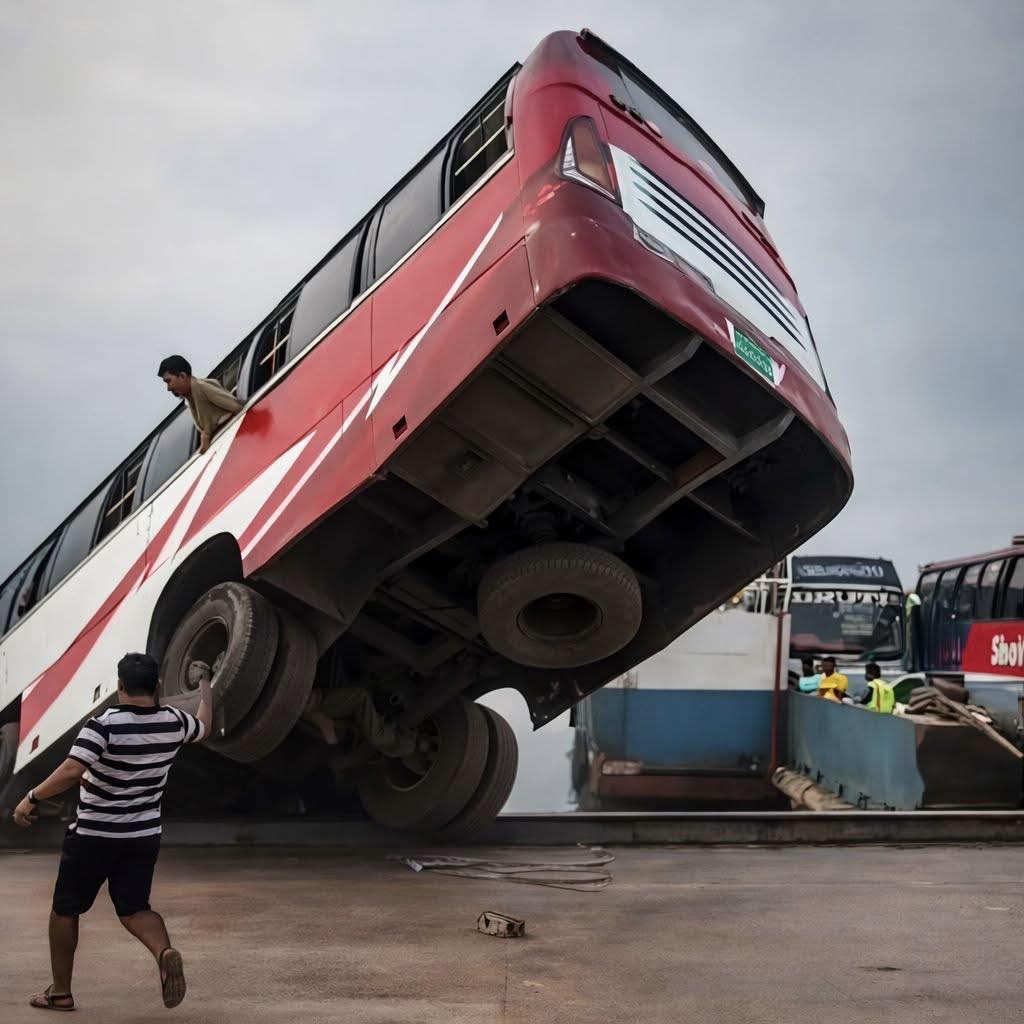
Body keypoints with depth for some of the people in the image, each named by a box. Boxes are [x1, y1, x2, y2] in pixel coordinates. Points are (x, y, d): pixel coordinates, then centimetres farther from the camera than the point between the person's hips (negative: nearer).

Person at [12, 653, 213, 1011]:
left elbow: (70, 772, -29)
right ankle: (164, 951, -20)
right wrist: (205, 685, 36)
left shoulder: (104, 724, -19)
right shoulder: (173, 722, -2)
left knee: (65, 909, 16)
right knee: (134, 908, 11)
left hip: (93, 835, -4)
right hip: (145, 836, 4)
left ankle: (60, 991, 26)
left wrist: (31, 798, -17)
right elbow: (204, 726, 21)